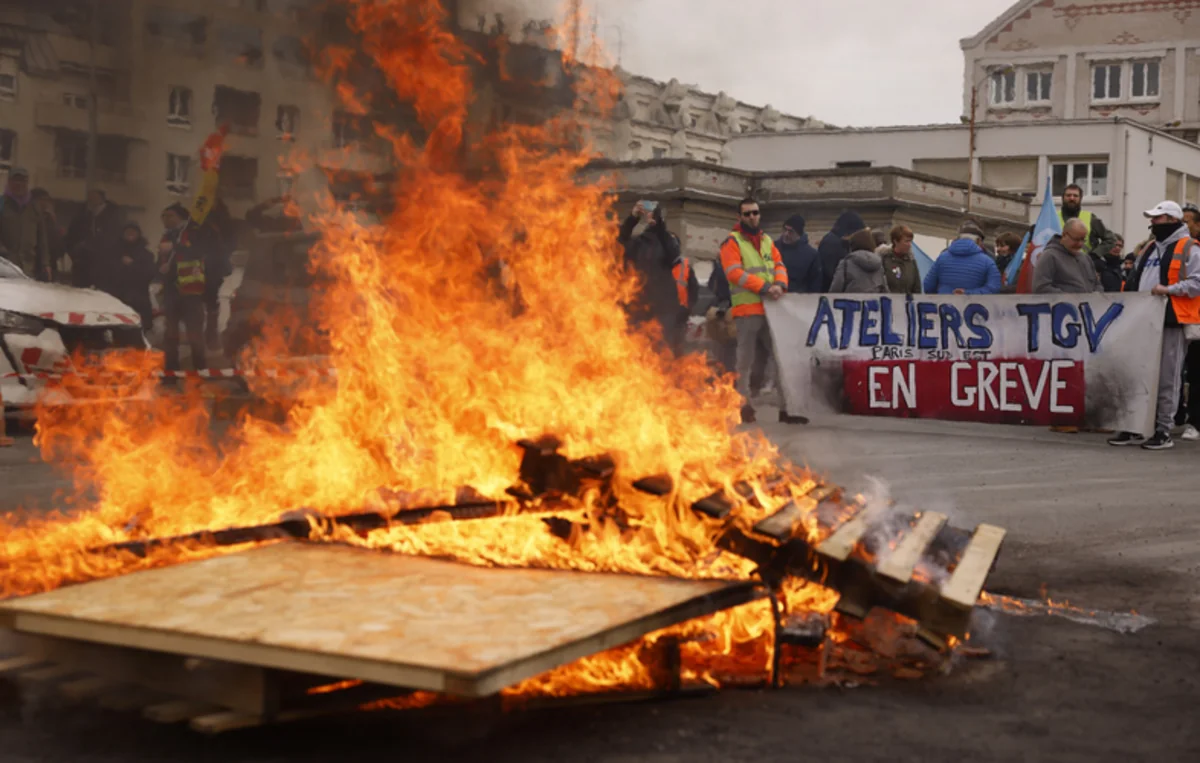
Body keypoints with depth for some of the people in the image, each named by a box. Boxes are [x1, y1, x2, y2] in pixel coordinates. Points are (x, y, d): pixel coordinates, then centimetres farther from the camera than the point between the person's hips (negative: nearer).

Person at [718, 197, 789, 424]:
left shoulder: (767, 241, 19)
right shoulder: (732, 242, 0)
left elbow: (779, 265, 11)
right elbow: (735, 272, -12)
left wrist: (780, 284, -12)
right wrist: (764, 288, -19)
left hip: (771, 308, 5)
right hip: (747, 309, -5)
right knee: (746, 359, -2)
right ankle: (744, 403, 4)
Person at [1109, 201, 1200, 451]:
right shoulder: (1149, 249, 21)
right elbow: (1136, 280, 27)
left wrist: (1169, 289, -22)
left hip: (1172, 322, -7)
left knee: (1167, 380, -4)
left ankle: (1163, 431, 0)